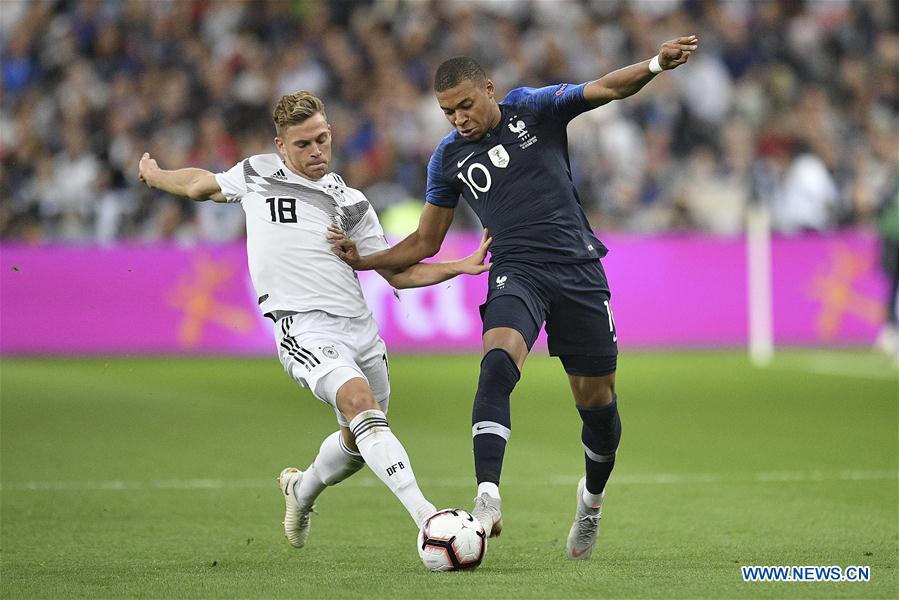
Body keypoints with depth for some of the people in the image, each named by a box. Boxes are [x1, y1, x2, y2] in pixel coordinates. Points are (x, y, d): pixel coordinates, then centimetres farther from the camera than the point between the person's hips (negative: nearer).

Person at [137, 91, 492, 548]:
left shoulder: (351, 202, 14)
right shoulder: (257, 174, 11)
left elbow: (398, 272, 16)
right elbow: (201, 185, 32)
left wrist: (463, 266, 5)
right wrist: (155, 175, 45)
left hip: (360, 328, 5)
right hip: (305, 330, -5)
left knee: (357, 442, 13)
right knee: (360, 403, -28)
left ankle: (302, 490, 46)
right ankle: (424, 515, -38)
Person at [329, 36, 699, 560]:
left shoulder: (533, 108, 2)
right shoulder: (448, 159, 8)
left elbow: (609, 88, -8)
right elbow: (426, 243, 16)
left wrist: (656, 65, -26)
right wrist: (363, 261, 4)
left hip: (578, 268, 0)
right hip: (516, 273, 0)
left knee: (597, 399, 4)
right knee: (498, 362, -30)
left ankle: (593, 497, 34)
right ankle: (488, 499, -41)